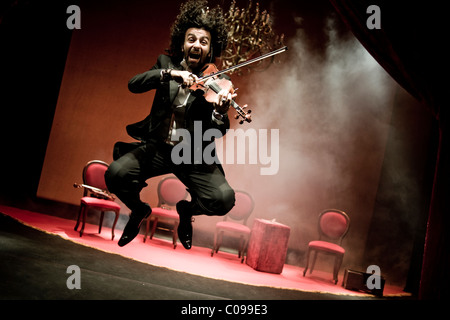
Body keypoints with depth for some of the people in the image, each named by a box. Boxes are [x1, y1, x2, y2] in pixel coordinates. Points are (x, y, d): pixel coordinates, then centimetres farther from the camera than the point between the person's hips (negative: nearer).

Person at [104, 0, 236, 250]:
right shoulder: (167, 63, 5)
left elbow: (218, 132, -10)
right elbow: (133, 84, -11)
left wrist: (220, 111, -33)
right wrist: (170, 73, -26)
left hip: (193, 155, -1)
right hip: (157, 147, 2)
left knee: (224, 199, -23)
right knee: (115, 174, -23)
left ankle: (187, 210, 14)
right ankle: (139, 210, 12)